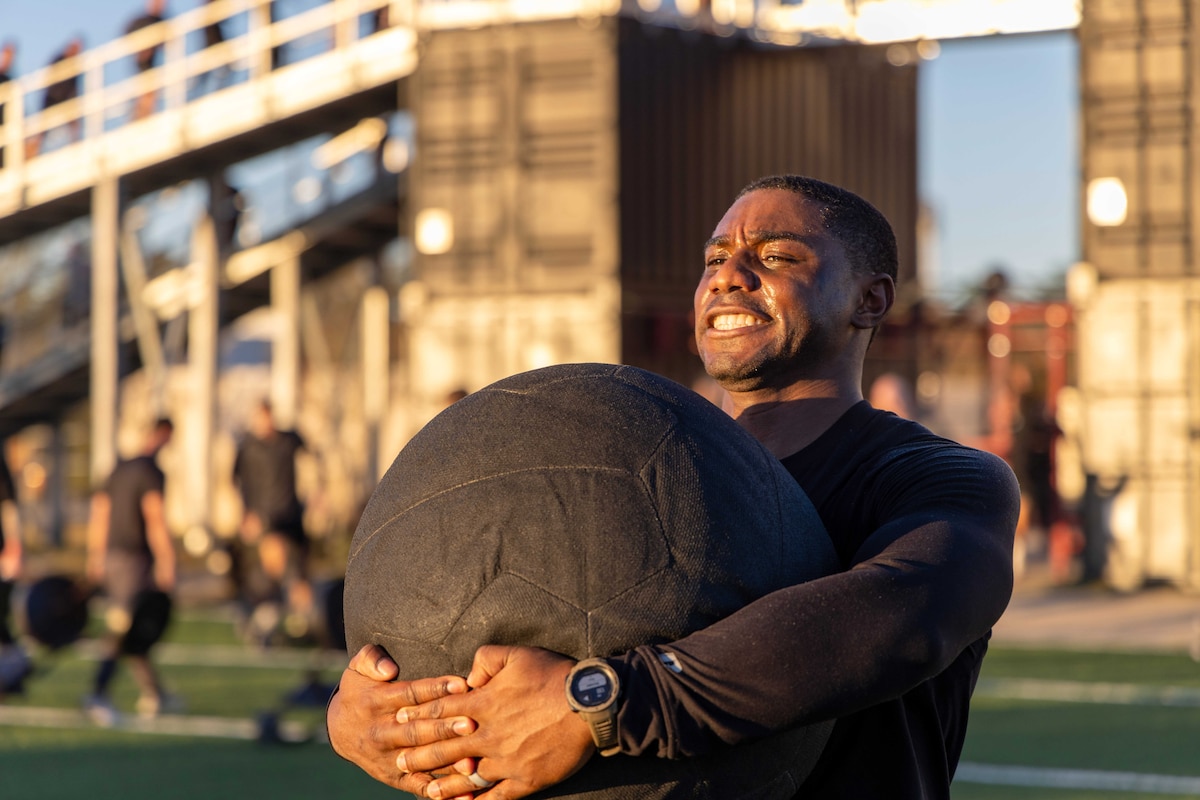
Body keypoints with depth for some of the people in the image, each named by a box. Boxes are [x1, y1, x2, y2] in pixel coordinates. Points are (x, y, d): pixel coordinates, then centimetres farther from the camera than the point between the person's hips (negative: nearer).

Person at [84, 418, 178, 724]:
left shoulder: (119, 470, 13)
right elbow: (155, 519, -18)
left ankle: (152, 694, 23)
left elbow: (99, 515, 17)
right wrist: (167, 565, -16)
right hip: (135, 558, -8)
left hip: (112, 553, 8)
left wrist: (95, 559, 24)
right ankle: (98, 694, -19)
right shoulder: (152, 472, -11)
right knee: (121, 630, -11)